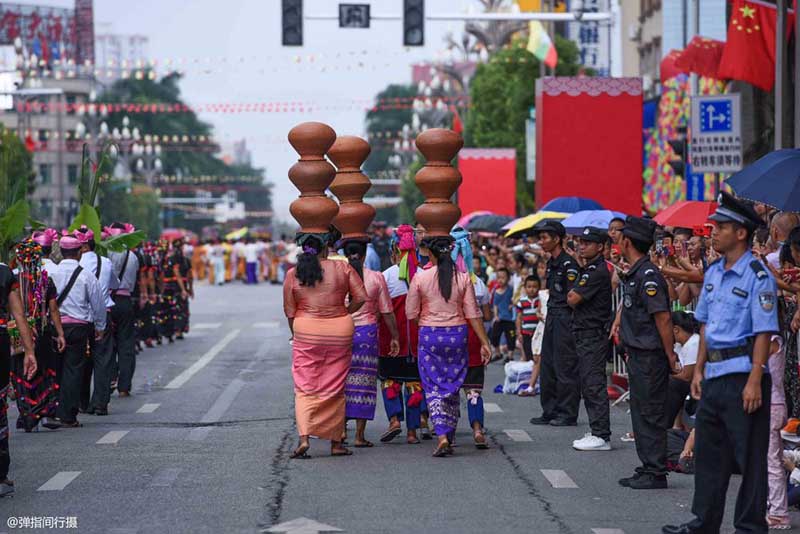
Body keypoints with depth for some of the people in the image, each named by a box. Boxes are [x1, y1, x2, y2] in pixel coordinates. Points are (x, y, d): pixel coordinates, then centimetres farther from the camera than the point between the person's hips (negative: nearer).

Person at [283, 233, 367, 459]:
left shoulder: (293, 274, -1)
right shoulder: (342, 268, -1)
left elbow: (289, 311, 1)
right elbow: (361, 297, -4)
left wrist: (295, 334, 16)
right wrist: (344, 313, 11)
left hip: (306, 330, 0)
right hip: (340, 331, 0)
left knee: (305, 389, 3)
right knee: (334, 388, 10)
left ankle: (304, 438, -15)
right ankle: (336, 442, 15)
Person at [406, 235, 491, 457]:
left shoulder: (420, 278, -7)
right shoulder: (463, 278, -2)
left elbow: (411, 313, -2)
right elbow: (473, 313, -1)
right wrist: (484, 342, 4)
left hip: (429, 335, -2)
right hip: (457, 335, 2)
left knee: (433, 388, 1)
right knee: (453, 387, 14)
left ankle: (442, 437, -15)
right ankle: (449, 435, 19)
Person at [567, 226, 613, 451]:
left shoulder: (598, 272, -15)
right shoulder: (589, 269, 18)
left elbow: (572, 299, -16)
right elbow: (573, 298, 20)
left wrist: (573, 295, 2)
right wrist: (574, 296, 1)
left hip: (594, 334, -11)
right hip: (585, 334, 11)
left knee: (594, 385, -10)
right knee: (588, 384, 13)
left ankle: (601, 436, -9)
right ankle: (597, 432, 17)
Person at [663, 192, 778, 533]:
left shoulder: (757, 276, -12)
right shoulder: (713, 273, 12)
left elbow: (764, 332, -16)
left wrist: (754, 382, -21)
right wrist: (699, 370, 16)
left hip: (743, 375, -8)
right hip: (714, 376, 9)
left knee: (749, 455, 0)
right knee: (708, 450, 15)